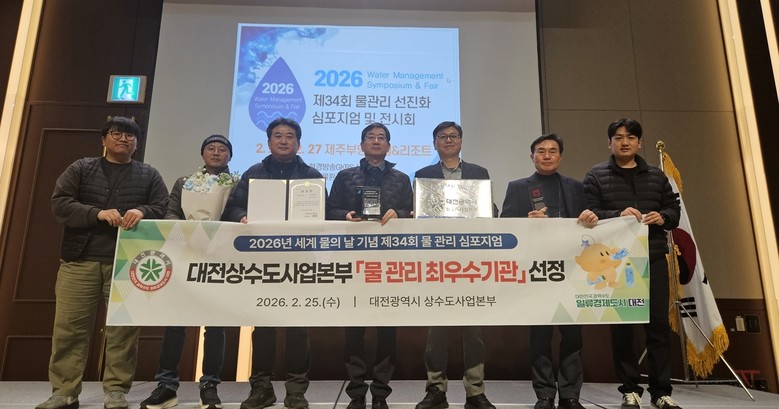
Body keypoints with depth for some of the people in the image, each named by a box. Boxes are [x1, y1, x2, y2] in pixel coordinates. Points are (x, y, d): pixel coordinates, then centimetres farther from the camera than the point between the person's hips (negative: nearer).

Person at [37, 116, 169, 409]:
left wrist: (142, 212, -17)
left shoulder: (149, 175, 14)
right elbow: (60, 204, 2)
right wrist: (97, 213, -14)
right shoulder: (81, 169, 14)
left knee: (124, 328, -1)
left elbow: (163, 208, 5)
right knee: (69, 327, 1)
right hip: (80, 259, 1)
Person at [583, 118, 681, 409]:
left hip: (653, 258, 3)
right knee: (621, 324, 2)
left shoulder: (656, 176, 16)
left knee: (659, 323, 2)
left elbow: (674, 210, 15)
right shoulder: (596, 176, 4)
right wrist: (618, 215, -21)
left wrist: (662, 217, -7)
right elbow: (589, 215, -5)